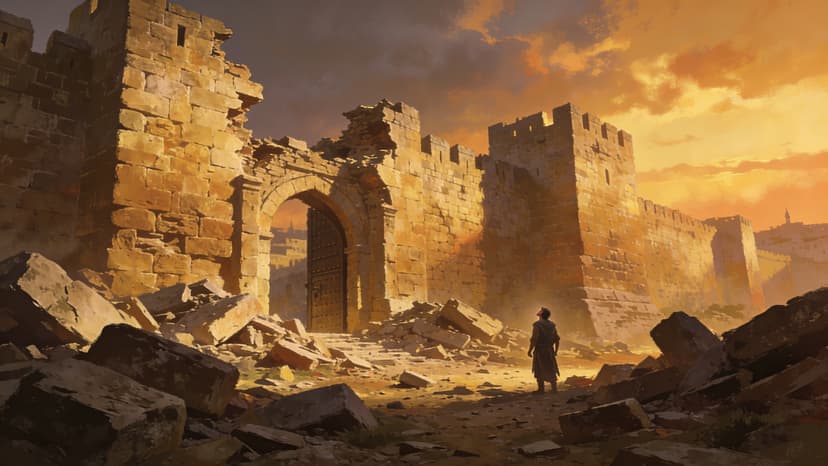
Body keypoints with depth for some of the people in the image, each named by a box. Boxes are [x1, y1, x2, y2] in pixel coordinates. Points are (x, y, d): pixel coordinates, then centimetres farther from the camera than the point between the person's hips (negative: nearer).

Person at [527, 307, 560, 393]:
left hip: (539, 350, -6)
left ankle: (541, 389, 6)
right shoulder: (552, 325, 6)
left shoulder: (537, 325, -15)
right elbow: (557, 339, 8)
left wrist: (530, 350, -12)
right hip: (550, 350, 6)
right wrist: (556, 350, 17)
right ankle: (554, 388, 9)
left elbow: (534, 339, -20)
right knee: (551, 369, 12)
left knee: (539, 370, 4)